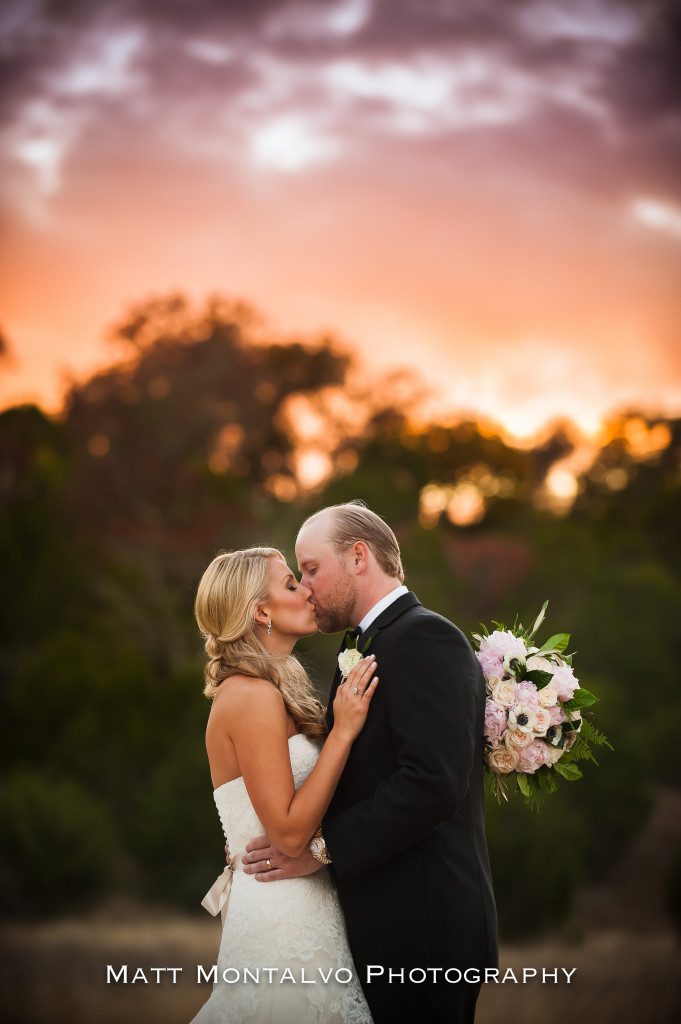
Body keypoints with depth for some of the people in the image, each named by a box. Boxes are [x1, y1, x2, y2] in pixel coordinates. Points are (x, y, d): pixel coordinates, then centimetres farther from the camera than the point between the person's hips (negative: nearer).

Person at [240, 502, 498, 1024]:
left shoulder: (425, 637, -13)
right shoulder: (370, 647, 17)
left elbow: (434, 781, -23)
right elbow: (365, 777, 13)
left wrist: (321, 846, -17)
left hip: (421, 926, -9)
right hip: (383, 922, 9)